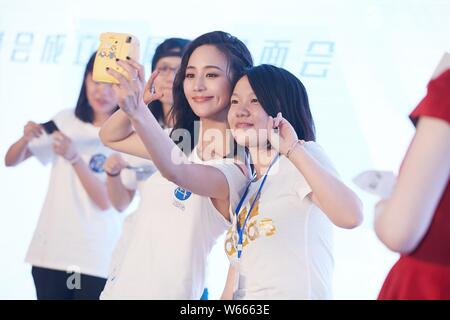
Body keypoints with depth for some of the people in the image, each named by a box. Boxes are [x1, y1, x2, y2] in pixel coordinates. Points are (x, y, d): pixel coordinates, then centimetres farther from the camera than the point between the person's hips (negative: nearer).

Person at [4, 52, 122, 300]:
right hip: (49, 251, 4)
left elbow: (106, 201, -15)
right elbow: (11, 161, 9)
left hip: (95, 261, -3)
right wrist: (25, 139, -12)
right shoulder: (66, 120, 5)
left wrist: (75, 158, -26)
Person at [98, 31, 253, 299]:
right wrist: (132, 100, -8)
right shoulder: (181, 144, 7)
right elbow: (111, 137, 12)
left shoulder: (235, 169, -18)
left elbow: (177, 173, -36)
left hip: (168, 292, -7)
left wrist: (137, 111, -49)